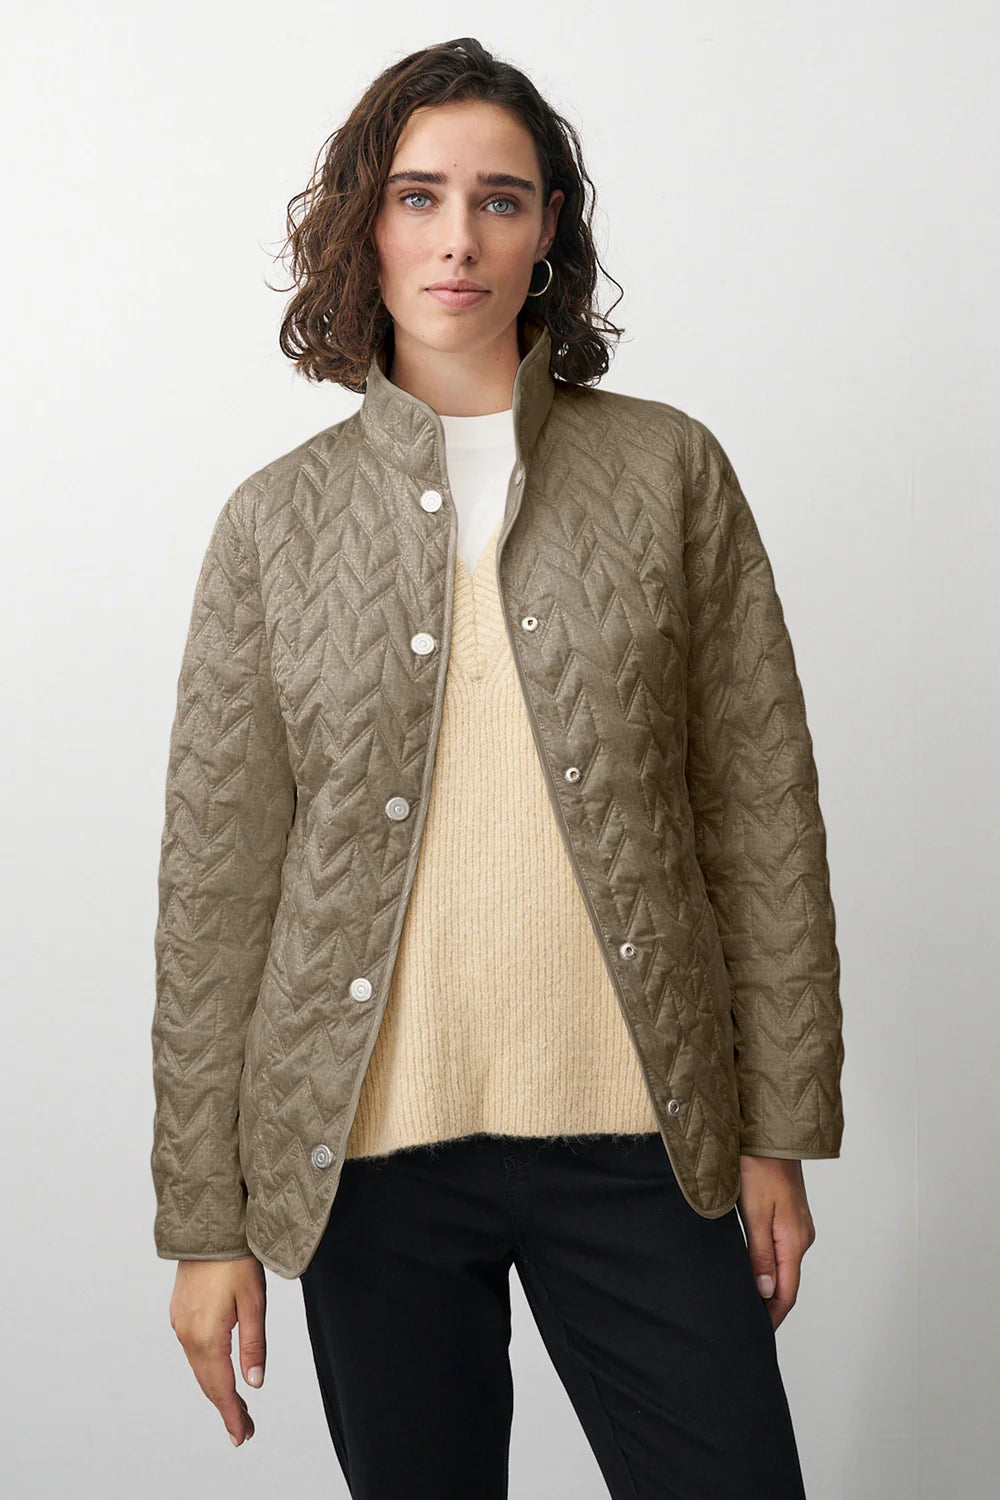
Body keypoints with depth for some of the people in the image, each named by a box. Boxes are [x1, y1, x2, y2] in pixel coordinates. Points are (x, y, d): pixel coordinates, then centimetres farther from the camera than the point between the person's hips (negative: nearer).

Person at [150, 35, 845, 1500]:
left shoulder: (669, 470, 3)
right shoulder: (279, 519, 3)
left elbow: (762, 810, 4)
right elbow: (215, 882, 2)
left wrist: (780, 1131, 3)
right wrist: (204, 1218, 1)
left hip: (639, 1144, 0)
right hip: (369, 1155, 0)